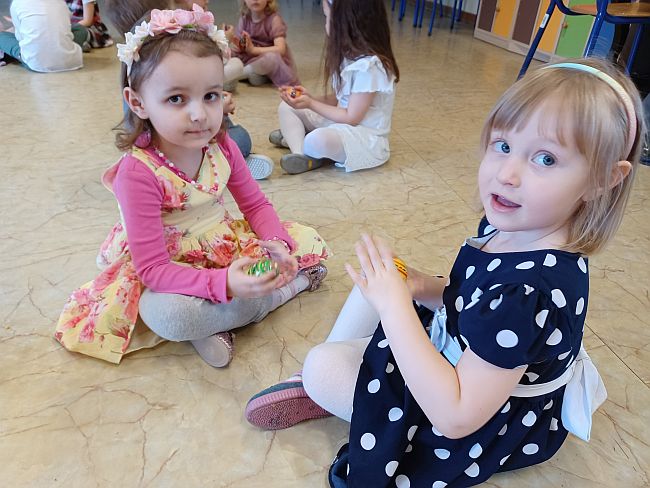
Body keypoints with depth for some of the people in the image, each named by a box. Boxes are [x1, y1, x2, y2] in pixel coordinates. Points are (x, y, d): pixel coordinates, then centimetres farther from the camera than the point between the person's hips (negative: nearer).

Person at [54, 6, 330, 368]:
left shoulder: (222, 147, -10)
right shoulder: (138, 172, -27)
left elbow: (256, 204, 1)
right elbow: (153, 269, -27)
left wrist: (276, 244, -20)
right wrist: (223, 283, -41)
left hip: (228, 247, 5)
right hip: (172, 269, -5)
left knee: (309, 242, -1)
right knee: (164, 313, -38)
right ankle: (292, 285, -18)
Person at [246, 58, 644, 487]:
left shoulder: (532, 293, -38)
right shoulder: (513, 231, -12)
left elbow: (457, 417, -37)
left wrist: (395, 306, -37)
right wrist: (425, 288, -15)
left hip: (481, 431, -8)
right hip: (456, 352, 9)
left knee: (320, 365, -12)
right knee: (376, 285, 8)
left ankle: (324, 385, 24)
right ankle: (324, 379, 16)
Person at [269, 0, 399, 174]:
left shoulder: (368, 66, -25)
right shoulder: (350, 54, 4)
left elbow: (352, 118, -22)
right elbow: (340, 98, 10)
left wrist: (311, 104, -18)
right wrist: (310, 98, -5)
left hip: (366, 137, -10)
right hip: (340, 122, 10)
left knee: (317, 141, -39)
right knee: (286, 107, 6)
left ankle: (294, 136, -5)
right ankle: (301, 154, -15)